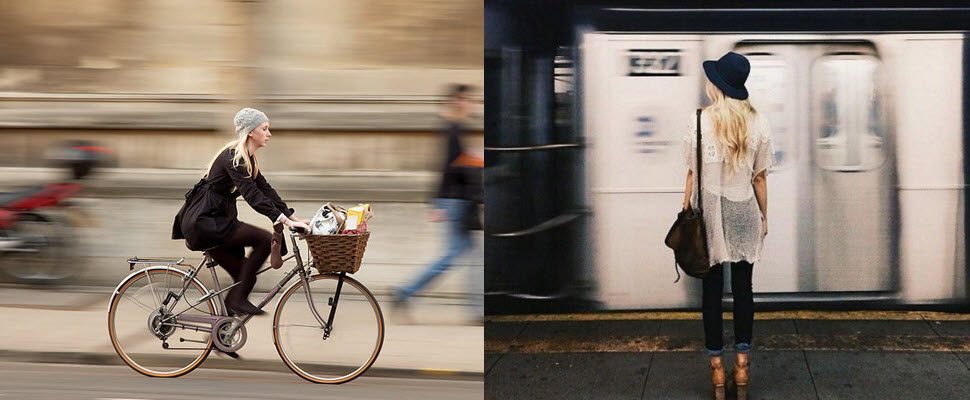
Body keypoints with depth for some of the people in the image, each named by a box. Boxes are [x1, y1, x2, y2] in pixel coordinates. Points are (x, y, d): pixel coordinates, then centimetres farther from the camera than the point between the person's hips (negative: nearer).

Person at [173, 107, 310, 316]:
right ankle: (237, 299, -13)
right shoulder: (233, 157, -17)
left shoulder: (248, 159, 14)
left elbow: (266, 189, 15)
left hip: (213, 220, 10)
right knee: (265, 239, -18)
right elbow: (252, 194, -26)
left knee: (246, 277, 9)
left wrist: (294, 217, 6)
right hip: (203, 222, -10)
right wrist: (285, 221, -32)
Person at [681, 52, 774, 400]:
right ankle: (741, 365, 9)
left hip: (709, 213, -1)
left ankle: (717, 368, 8)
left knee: (712, 290, 5)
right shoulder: (757, 123, -5)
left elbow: (693, 173, -6)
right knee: (743, 289, 8)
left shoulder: (700, 121, -9)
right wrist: (764, 216, 12)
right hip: (743, 213, 1)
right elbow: (760, 177, 0)